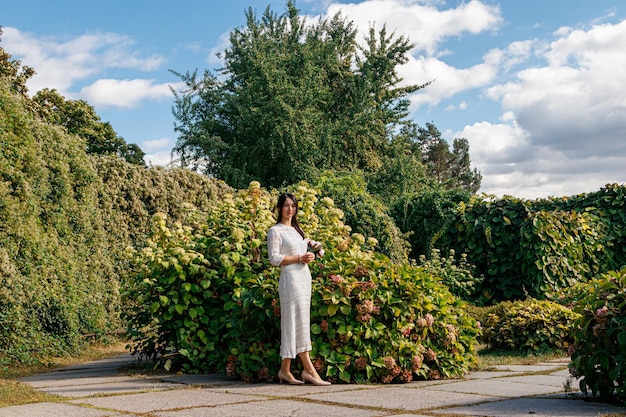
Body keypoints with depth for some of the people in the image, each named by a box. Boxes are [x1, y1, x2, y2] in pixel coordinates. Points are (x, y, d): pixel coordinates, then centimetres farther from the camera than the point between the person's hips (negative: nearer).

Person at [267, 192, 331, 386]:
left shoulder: (297, 229, 22)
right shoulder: (276, 231, -2)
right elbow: (274, 258, -11)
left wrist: (309, 256, 6)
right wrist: (299, 258, -13)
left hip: (304, 277, 8)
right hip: (290, 278, -8)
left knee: (294, 324, 6)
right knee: (299, 322, -12)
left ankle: (285, 370, 9)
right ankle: (309, 370, -12)